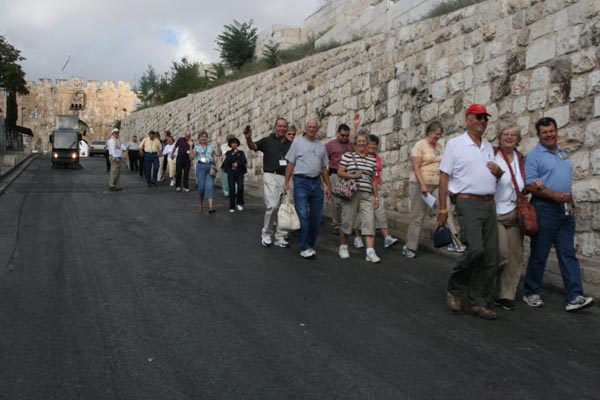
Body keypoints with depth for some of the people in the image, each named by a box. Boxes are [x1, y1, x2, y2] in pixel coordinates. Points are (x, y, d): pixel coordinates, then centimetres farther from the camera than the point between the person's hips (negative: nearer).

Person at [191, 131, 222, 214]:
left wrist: (218, 145, -7)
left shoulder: (211, 147, 15)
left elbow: (219, 154, 2)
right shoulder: (196, 147, 13)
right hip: (200, 166, 0)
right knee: (201, 186, -4)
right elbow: (192, 156, 0)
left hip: (210, 167, 0)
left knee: (209, 186, -12)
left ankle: (211, 206, -24)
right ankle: (200, 205, 14)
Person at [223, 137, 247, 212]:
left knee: (240, 187, -17)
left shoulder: (241, 152, 10)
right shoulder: (228, 153, 8)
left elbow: (244, 162, 0)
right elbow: (226, 162, -6)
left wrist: (237, 164, -13)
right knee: (232, 189, -4)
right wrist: (233, 154, -11)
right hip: (231, 173, 0)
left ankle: (239, 203, 5)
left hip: (239, 173, 0)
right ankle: (232, 207, 3)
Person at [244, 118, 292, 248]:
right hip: (271, 176, -4)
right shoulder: (267, 141, 3)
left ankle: (280, 238, 16)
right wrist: (248, 138, -33)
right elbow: (253, 146, -12)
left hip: (286, 178, 4)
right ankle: (266, 234, 5)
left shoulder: (290, 144, 13)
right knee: (272, 205, -15)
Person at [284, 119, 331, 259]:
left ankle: (310, 245, 18)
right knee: (303, 215, -9)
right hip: (301, 182, -4)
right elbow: (290, 164, 0)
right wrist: (287, 183, -7)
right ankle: (304, 248, -6)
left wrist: (328, 186, 11)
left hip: (316, 183, 5)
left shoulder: (321, 146, 15)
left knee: (316, 217, 6)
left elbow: (324, 168, 17)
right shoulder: (297, 142, 4)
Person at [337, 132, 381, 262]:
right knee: (347, 221, 3)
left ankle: (370, 252, -12)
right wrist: (353, 175, -15)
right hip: (351, 193, -3)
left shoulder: (372, 159, 14)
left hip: (367, 195, 3)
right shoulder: (347, 156, 4)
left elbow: (373, 180, 17)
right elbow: (339, 173, 0)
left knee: (369, 222, -8)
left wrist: (376, 196, 12)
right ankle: (343, 247, 22)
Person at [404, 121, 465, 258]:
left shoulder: (439, 146, 12)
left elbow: (442, 166, 19)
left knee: (447, 210, -9)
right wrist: (422, 185, -21)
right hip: (421, 185, -6)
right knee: (417, 216, 0)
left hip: (438, 185, 6)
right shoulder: (420, 145, -6)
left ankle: (454, 242, -10)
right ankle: (409, 247, 11)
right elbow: (416, 167, -14)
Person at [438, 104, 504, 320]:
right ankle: (454, 290, 3)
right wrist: (442, 209, -9)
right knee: (475, 249, -20)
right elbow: (444, 177, -3)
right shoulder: (455, 144, 0)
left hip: (489, 204, 6)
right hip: (468, 203, -6)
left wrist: (499, 172, 2)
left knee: (490, 257, 2)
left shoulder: (489, 146, 18)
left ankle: (479, 302, 13)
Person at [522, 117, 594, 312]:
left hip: (565, 210, 7)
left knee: (568, 254, 2)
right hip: (545, 209, -7)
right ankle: (531, 293, 13)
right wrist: (554, 195, -22)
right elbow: (530, 185, -15)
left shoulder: (563, 154, 17)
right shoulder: (534, 155, -6)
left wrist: (571, 202, 17)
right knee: (539, 254, 1)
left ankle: (574, 297, 1)